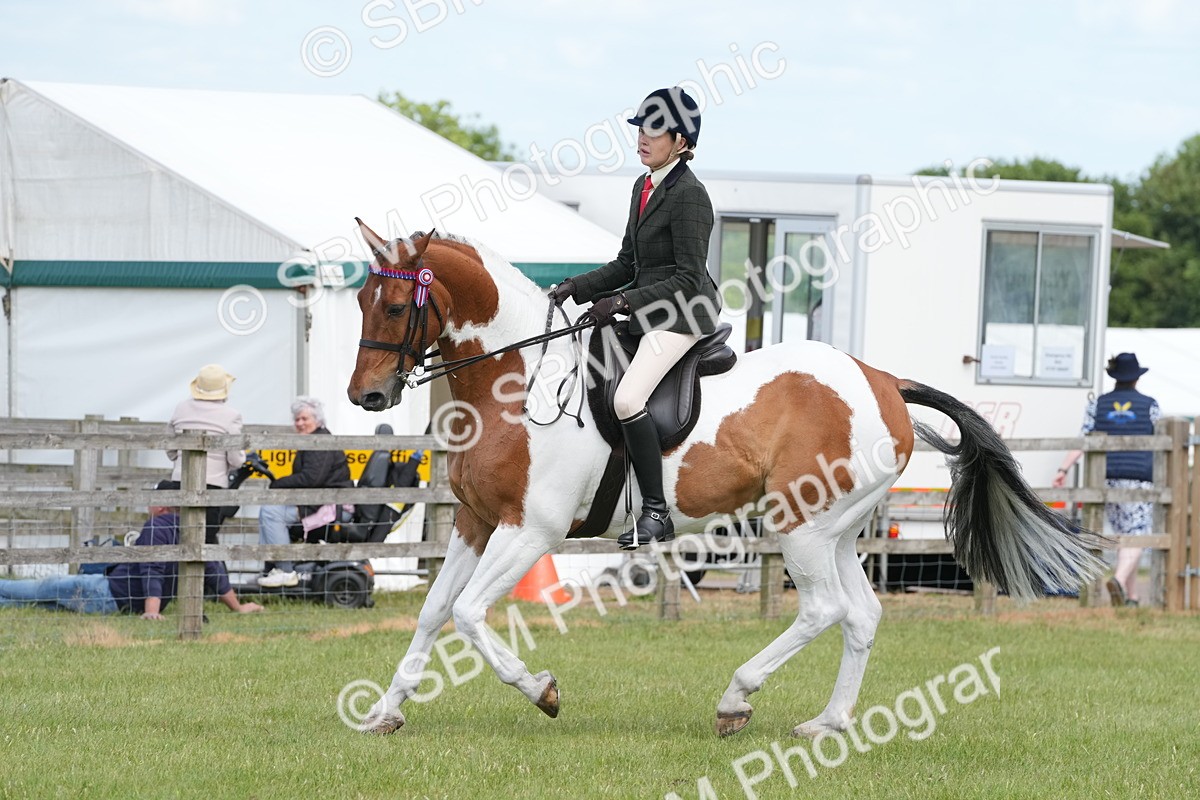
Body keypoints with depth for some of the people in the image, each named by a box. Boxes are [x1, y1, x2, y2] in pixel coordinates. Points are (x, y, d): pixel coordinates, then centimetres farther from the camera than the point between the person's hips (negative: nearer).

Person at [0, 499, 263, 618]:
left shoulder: (158, 527, -17)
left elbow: (152, 571, -28)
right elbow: (217, 574, 9)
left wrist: (151, 610, -38)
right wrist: (238, 607, 18)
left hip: (109, 591, -8)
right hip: (126, 606, 8)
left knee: (39, 589, 6)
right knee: (41, 594, 19)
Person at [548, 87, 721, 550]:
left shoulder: (688, 194, -15)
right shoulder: (644, 186, 13)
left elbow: (688, 279, -18)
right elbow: (627, 265, 18)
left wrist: (623, 302, -22)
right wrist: (574, 289, 5)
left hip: (682, 313, -11)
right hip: (648, 311, 11)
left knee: (627, 398, -26)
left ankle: (656, 513, -22)